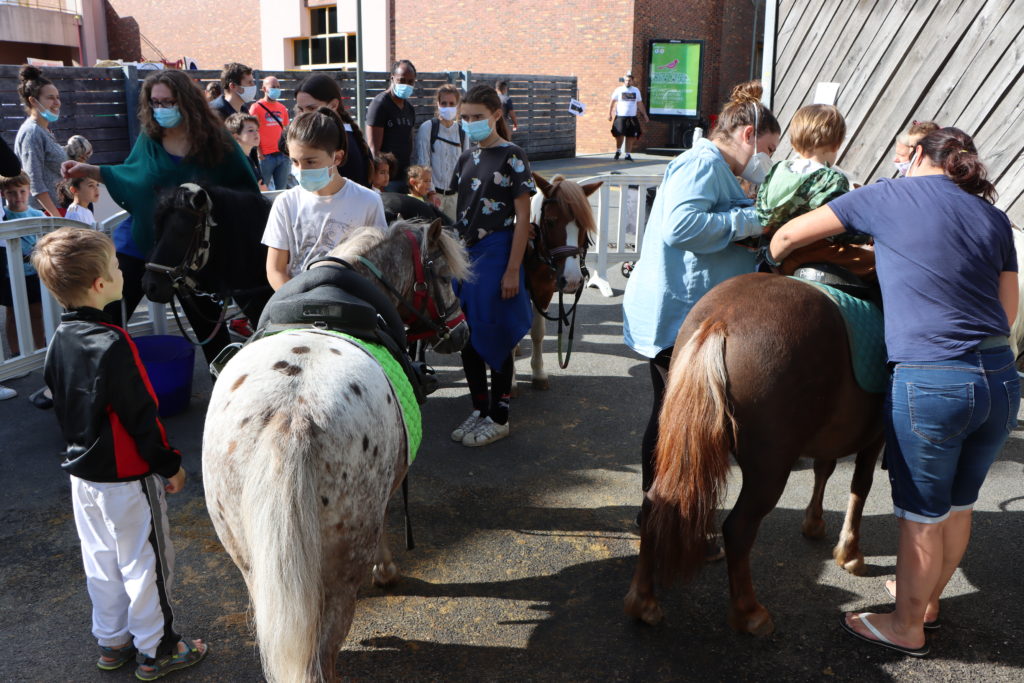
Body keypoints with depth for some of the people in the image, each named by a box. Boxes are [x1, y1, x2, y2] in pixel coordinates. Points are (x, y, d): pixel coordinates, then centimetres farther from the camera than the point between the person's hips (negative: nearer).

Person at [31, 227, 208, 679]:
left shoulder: (60, 339, 0)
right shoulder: (112, 345, -26)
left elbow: (60, 405, 11)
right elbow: (142, 415, -22)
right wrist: (170, 464, -11)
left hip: (83, 471, 8)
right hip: (126, 477, -8)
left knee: (101, 559, 19)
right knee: (144, 562, 7)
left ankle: (112, 642, 35)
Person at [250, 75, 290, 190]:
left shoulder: (282, 108, 14)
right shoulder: (256, 107, -2)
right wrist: (258, 153, -13)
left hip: (282, 155, 5)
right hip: (265, 156, -5)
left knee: (282, 189, 9)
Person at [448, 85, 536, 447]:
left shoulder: (512, 157, -9)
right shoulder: (466, 159, 11)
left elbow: (522, 217, -11)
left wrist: (512, 270, -16)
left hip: (495, 254, -7)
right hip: (464, 254, 7)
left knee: (494, 337, 0)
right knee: (466, 338, 10)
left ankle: (498, 418, 14)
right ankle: (479, 408, 25)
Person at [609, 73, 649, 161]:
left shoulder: (636, 90, 13)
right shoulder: (618, 90, 4)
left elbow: (640, 104, 18)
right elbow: (612, 102, 1)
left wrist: (644, 115, 15)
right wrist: (609, 114, -9)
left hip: (632, 117, 3)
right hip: (620, 116, -3)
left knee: (631, 136, 1)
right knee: (619, 135, -9)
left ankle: (628, 154, 9)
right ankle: (618, 151, 15)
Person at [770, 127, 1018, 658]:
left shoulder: (891, 195, 1)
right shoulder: (995, 218, 12)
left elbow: (788, 236, 5)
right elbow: (1008, 312, 14)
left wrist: (775, 266, 26)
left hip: (929, 382, -6)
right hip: (1001, 380, 6)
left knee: (921, 513, 10)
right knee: (958, 504, 22)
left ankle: (907, 626, 29)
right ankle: (928, 599, 44)